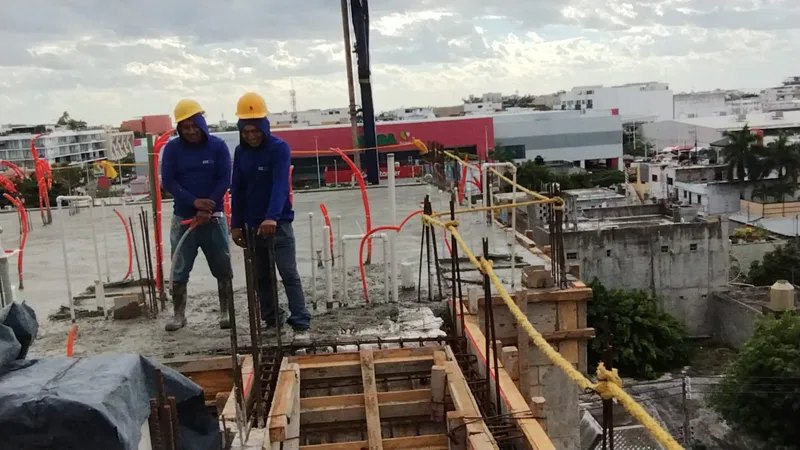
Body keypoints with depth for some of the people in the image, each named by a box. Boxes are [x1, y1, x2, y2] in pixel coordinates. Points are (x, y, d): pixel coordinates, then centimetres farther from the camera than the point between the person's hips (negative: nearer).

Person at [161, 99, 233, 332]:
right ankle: (178, 315, 14)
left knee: (223, 268, 3)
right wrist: (194, 202, -18)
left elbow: (225, 179, -6)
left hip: (213, 217, 0)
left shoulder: (218, 146, -3)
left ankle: (226, 312, 12)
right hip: (183, 218, 1)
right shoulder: (172, 148, -1)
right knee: (179, 270, 4)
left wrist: (207, 209, -16)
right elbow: (168, 181, -5)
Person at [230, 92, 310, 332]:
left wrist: (272, 217, -36)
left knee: (289, 274, -7)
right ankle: (271, 321, 21)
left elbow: (280, 185, -24)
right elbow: (237, 190, 9)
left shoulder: (279, 148, -11)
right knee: (261, 277, 11)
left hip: (278, 223, -6)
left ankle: (301, 322, -5)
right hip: (251, 224, 6)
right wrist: (235, 224, 4)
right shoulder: (240, 152, 6)